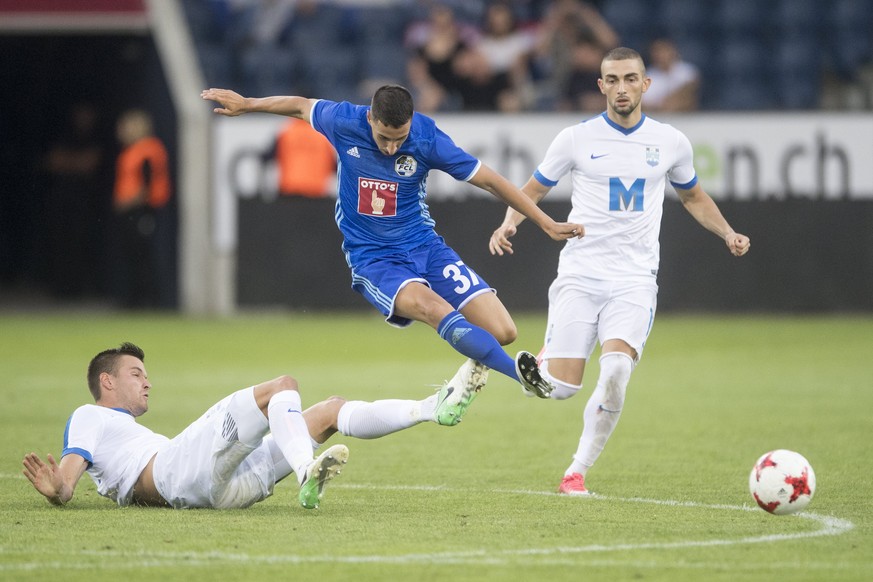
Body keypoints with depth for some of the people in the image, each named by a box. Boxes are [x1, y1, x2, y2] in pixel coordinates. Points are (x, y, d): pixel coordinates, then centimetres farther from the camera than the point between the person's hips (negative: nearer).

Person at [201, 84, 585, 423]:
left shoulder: (427, 139, -14)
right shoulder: (343, 122, -13)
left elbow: (490, 181, -5)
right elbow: (302, 106, 10)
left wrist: (546, 223, -3)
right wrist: (245, 104, 21)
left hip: (424, 245, 2)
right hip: (372, 259, -2)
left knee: (501, 331, -13)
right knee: (431, 307, -35)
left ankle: (471, 373, 20)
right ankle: (520, 373, -41)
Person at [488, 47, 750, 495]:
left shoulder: (670, 142, 6)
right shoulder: (576, 139, 0)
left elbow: (693, 196, 24)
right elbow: (533, 190, 11)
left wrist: (727, 233, 8)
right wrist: (510, 223, -10)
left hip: (635, 279, 1)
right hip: (580, 274, -1)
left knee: (616, 366, -25)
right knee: (559, 388, -10)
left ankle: (578, 469, -8)